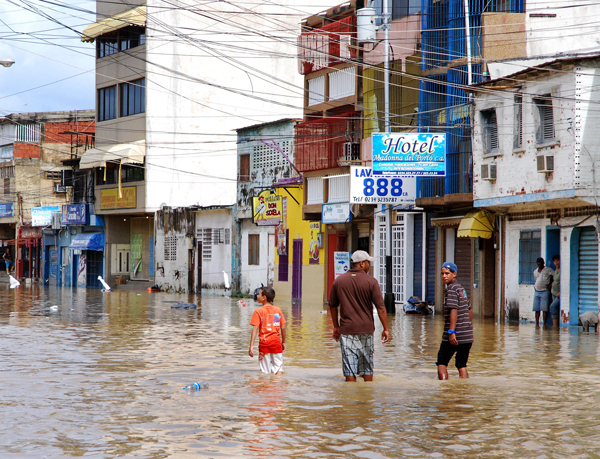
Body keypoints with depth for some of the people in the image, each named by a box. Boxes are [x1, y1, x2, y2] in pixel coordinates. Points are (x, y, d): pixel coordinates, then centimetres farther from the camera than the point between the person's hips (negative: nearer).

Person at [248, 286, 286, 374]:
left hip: (264, 343, -2)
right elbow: (283, 328, 6)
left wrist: (251, 346, -14)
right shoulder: (278, 310, 5)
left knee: (265, 371, 2)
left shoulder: (258, 311, -5)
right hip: (276, 342, 2)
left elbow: (255, 329, -12)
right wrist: (283, 342, 19)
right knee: (278, 369, 4)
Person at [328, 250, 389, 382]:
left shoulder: (339, 281, 3)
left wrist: (336, 327, 21)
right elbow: (380, 307, -8)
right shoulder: (371, 282, -5)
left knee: (349, 368, 0)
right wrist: (386, 329, -3)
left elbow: (332, 306, 11)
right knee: (367, 366, 12)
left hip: (346, 330, 1)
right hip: (366, 329, -1)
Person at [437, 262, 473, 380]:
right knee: (462, 366, 11)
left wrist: (451, 331, -24)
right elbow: (469, 310, 24)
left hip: (455, 336, -7)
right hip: (467, 336, 7)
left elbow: (454, 310, -20)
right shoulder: (461, 288, 17)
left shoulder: (451, 289, -9)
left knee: (441, 363, 3)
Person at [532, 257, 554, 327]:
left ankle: (544, 324, -4)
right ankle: (537, 323, 8)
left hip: (544, 292, -6)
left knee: (544, 309, -7)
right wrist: (535, 286, 14)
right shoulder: (535, 272, 17)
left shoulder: (548, 270, -2)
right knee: (536, 309, 4)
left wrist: (551, 285, -11)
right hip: (536, 292, 6)